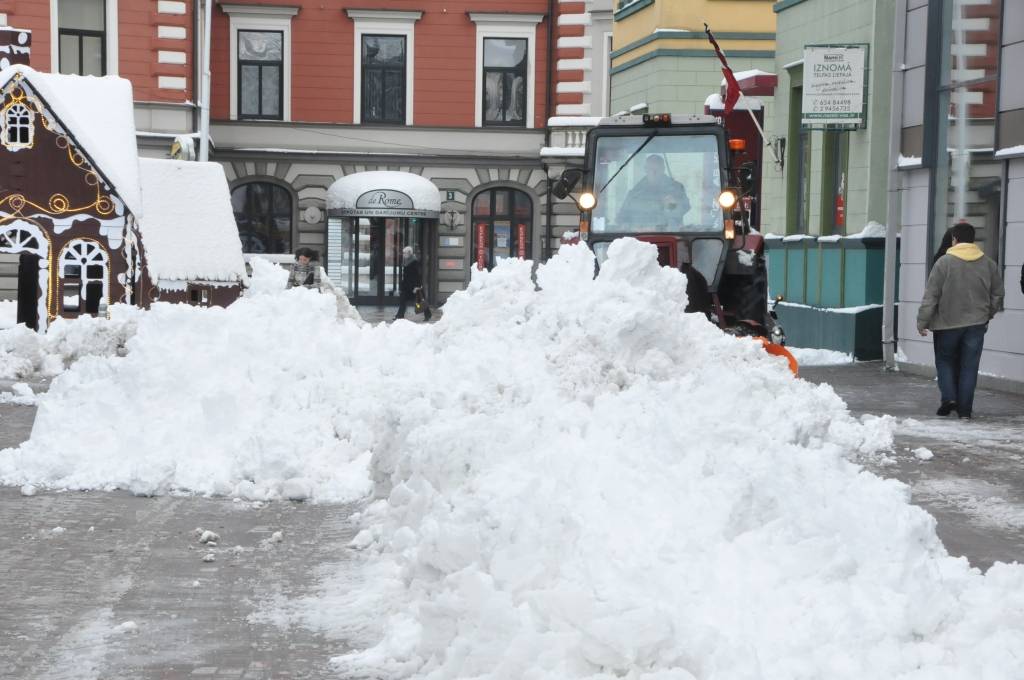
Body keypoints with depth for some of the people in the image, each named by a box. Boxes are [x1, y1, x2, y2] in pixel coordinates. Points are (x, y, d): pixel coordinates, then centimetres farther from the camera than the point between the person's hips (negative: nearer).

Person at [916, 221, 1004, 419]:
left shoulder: (944, 262, -10)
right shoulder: (988, 264, 2)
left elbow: (930, 296, -10)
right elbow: (997, 296, 10)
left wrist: (922, 322, -4)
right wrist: (986, 315, 24)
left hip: (947, 323, -2)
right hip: (976, 324, 3)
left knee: (945, 361, 14)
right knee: (969, 366, 7)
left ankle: (949, 397, -2)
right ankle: (964, 408, 6)